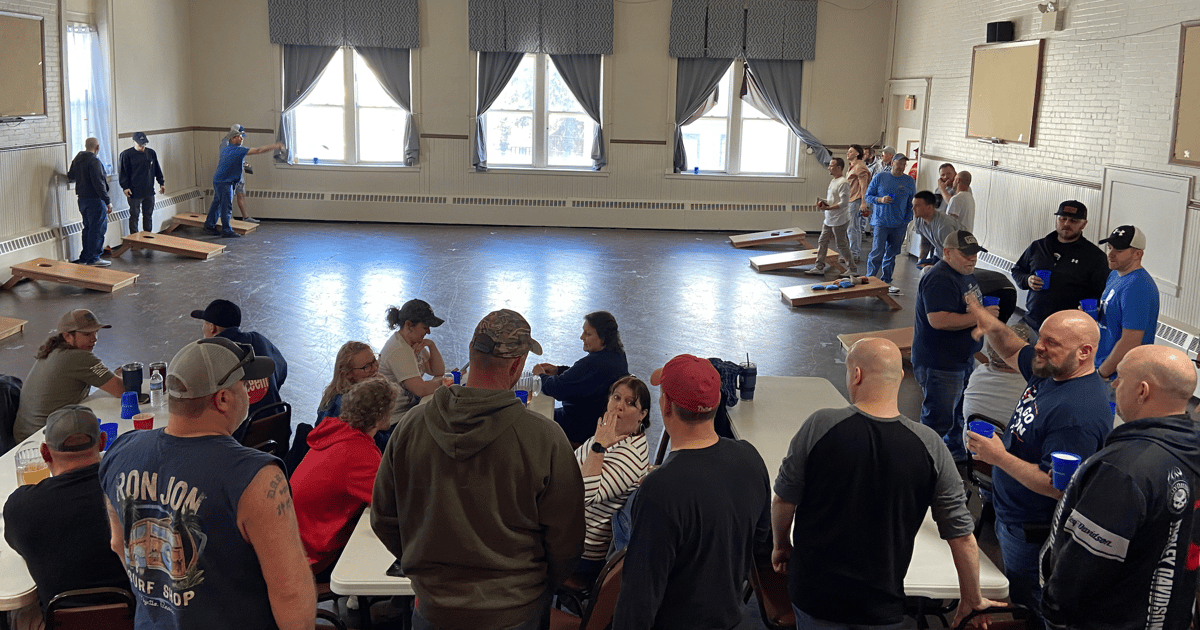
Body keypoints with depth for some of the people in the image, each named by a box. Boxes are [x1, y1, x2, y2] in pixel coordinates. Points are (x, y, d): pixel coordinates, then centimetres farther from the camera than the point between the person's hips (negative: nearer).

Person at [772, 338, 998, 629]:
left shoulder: (819, 427, -17)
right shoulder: (929, 445, -12)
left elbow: (784, 500, -6)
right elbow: (962, 537, -6)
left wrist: (781, 545, 15)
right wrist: (972, 600, 9)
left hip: (815, 592, -1)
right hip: (882, 606, 1)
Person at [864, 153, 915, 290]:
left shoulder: (909, 181, 8)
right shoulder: (879, 178, 0)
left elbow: (911, 203, 13)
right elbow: (867, 196, 3)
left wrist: (908, 220, 5)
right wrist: (880, 200, -15)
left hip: (899, 225, 3)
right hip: (881, 222, -3)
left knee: (891, 254, 9)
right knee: (878, 252, -12)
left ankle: (886, 282, 18)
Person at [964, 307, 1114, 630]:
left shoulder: (1079, 412, -34)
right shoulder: (1051, 371, -4)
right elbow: (1013, 351, 15)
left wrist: (999, 457, -28)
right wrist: (981, 316, -2)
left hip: (1034, 535, -9)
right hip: (1012, 518, 9)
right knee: (1016, 599, 29)